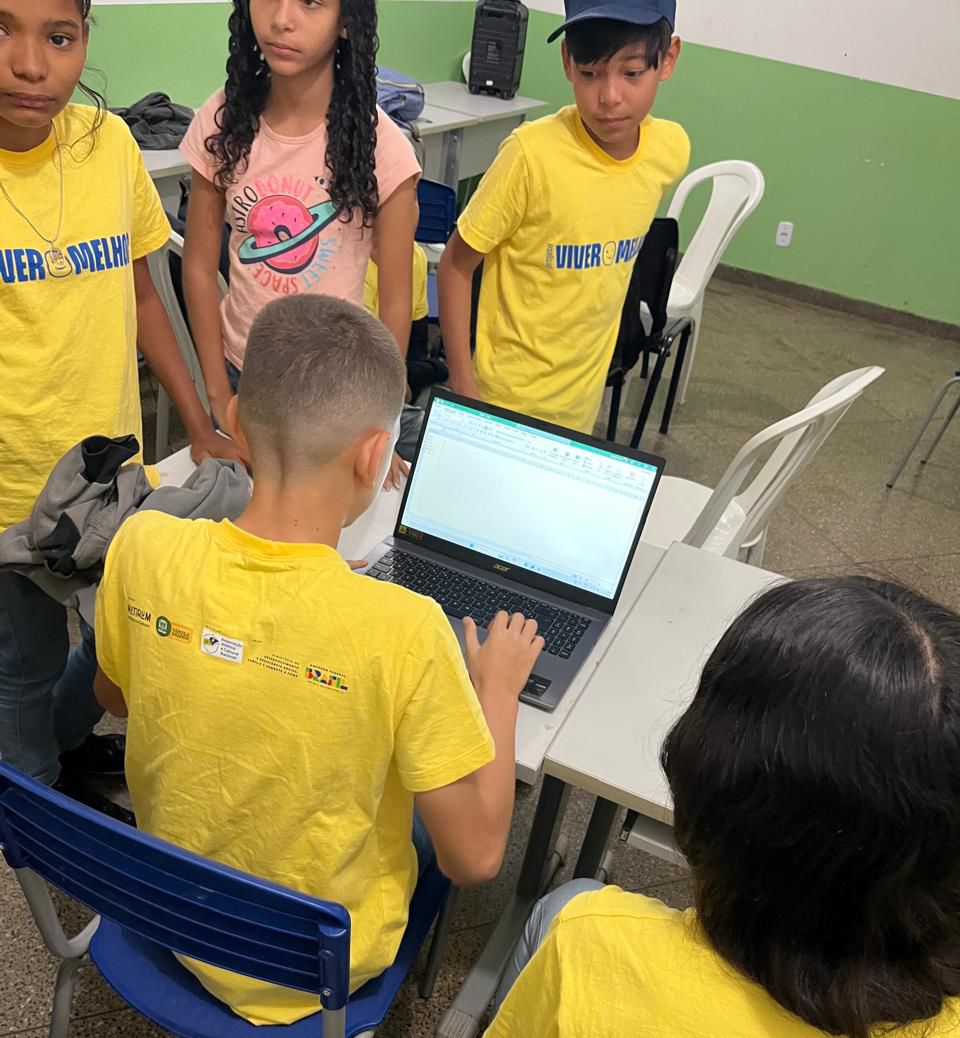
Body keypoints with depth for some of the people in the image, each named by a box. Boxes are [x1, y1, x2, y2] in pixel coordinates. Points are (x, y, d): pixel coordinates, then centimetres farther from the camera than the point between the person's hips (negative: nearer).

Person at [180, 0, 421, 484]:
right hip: (241, 372, 3)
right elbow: (199, 268, -2)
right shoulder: (223, 120, -9)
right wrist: (219, 395, -2)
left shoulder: (378, 143, -17)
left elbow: (395, 299, -10)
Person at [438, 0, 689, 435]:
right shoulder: (533, 153, -23)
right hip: (511, 397, -4)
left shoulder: (671, 149, -8)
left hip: (587, 396, 5)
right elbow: (456, 266, -14)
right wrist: (463, 388, -18)